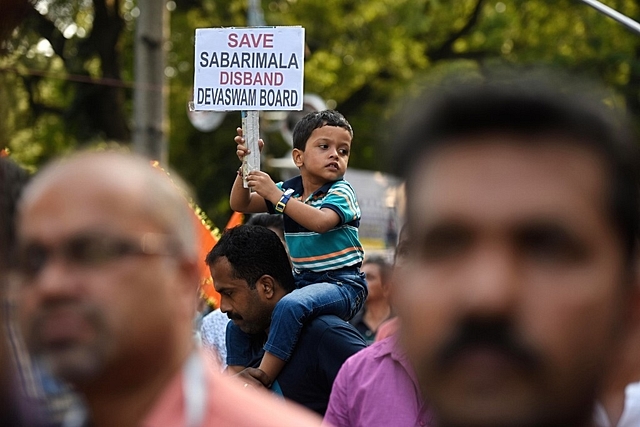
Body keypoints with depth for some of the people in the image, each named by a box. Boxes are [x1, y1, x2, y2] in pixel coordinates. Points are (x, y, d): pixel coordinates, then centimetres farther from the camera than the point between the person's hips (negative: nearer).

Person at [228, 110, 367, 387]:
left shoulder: (340, 192, -7)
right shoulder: (288, 189, 11)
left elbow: (320, 221, -27)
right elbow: (239, 204, 9)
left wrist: (275, 195, -25)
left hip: (341, 284, -8)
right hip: (302, 282, 8)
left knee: (290, 307, -36)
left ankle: (262, 379, -31)